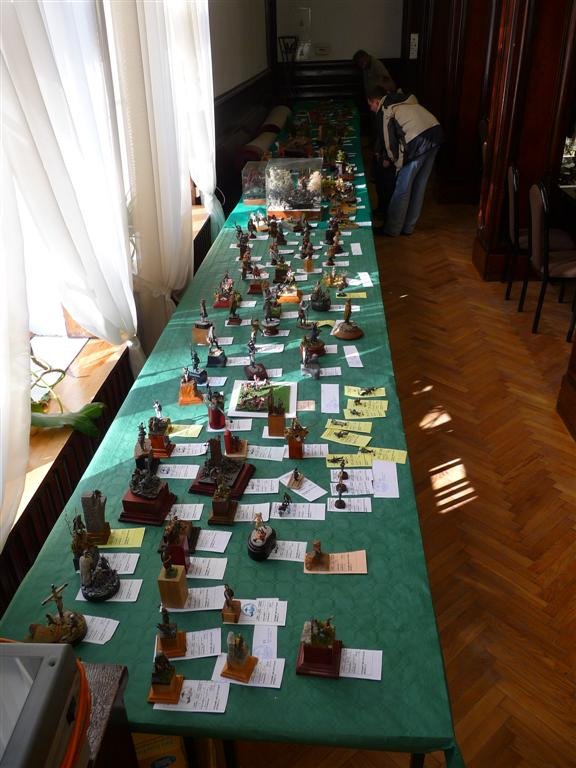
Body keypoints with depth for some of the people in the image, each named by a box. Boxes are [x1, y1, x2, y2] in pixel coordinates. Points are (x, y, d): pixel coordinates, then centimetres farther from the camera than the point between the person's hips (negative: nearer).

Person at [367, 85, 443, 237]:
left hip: (418, 141, -8)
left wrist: (388, 158, 20)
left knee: (402, 188, 2)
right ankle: (408, 227, 25)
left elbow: (387, 139, 1)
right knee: (419, 185, 15)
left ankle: (391, 229, 12)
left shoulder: (384, 111, 3)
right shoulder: (404, 100, 27)